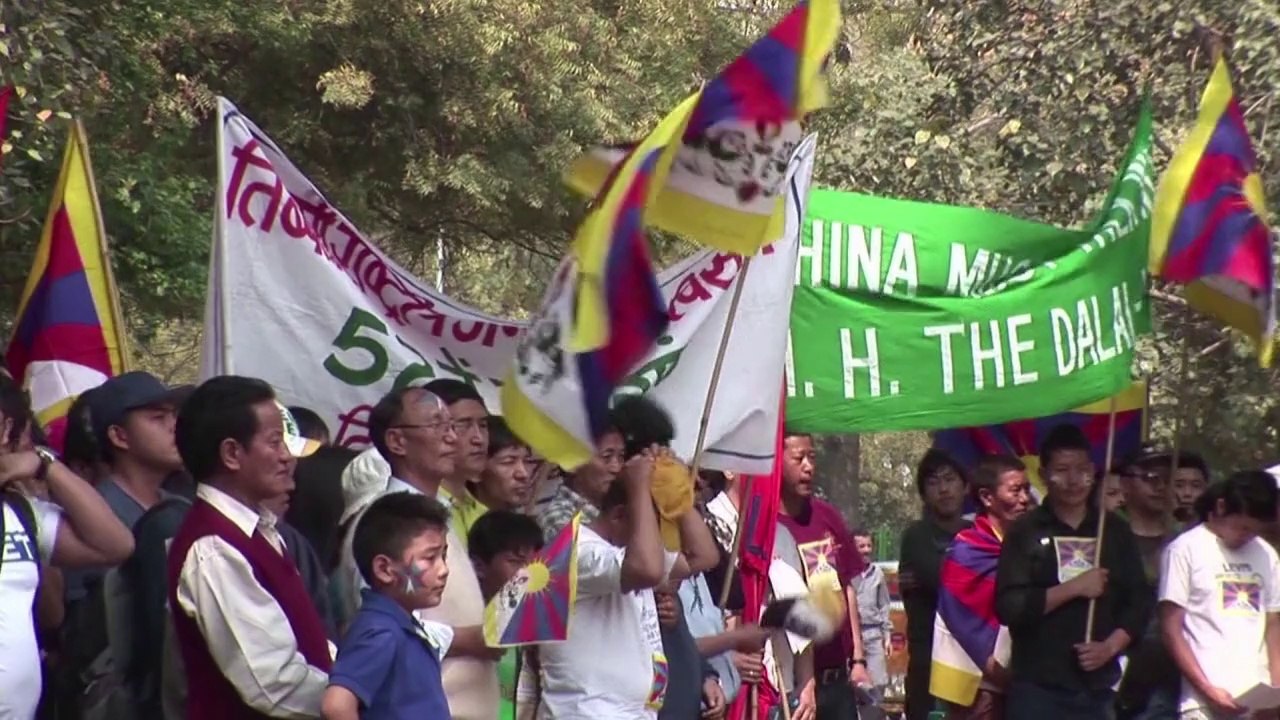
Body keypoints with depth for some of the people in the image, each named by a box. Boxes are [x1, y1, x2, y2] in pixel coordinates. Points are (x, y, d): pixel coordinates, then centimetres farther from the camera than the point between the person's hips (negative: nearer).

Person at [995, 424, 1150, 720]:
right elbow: (1008, 606, -9)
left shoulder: (1116, 531, 11)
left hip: (1098, 689, 3)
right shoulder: (1025, 532, 1)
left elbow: (1138, 603, 9)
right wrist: (1073, 588, -13)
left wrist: (1110, 646, -7)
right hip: (1037, 688, -3)